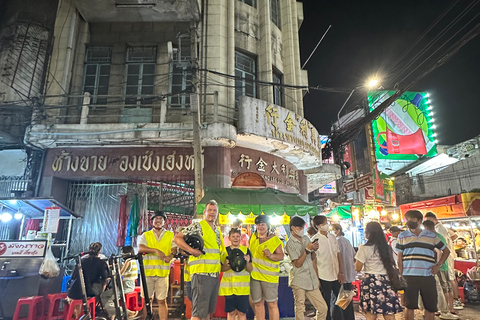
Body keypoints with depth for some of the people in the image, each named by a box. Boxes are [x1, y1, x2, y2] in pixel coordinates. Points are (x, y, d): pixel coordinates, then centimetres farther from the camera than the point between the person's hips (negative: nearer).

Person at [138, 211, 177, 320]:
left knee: (162, 301, 2)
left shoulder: (170, 235, 12)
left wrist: (170, 256, -22)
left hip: (162, 273, 0)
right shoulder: (145, 235, 10)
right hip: (147, 271, 0)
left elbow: (174, 249, 1)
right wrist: (156, 250, -19)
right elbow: (140, 248, -6)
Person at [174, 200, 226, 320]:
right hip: (201, 273, -8)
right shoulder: (197, 226, -6)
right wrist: (191, 250, -23)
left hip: (215, 274, 8)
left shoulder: (218, 231, 17)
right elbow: (177, 238, -12)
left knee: (208, 310, 17)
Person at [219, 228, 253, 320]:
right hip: (229, 286, 0)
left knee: (242, 312, 5)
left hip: (242, 286, 0)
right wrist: (227, 265, -17)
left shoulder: (246, 250, 3)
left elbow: (250, 270, 2)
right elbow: (221, 268, 3)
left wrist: (247, 262, -18)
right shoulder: (225, 250, 4)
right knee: (230, 312, 6)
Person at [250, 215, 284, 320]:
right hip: (254, 275, 4)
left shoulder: (275, 239, -3)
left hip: (269, 276, -4)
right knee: (258, 303, 10)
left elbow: (281, 256, -7)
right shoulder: (253, 237, 11)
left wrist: (271, 256, -23)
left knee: (272, 304, -2)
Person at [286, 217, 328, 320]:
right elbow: (297, 264, -13)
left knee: (323, 308, 6)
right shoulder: (290, 243, -9)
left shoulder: (306, 238, 10)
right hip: (299, 281, -6)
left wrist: (317, 278, 17)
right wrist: (307, 249, -19)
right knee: (300, 309, 2)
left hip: (311, 280, 6)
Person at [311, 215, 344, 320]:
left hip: (336, 276, 5)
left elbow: (338, 254, 10)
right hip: (324, 277, -5)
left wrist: (341, 272, 4)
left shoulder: (332, 237, 6)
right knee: (326, 304, 7)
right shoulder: (315, 239, -11)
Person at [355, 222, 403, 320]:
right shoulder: (387, 248, 10)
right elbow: (392, 266, 13)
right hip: (386, 282, 5)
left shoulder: (365, 248, -8)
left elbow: (358, 268, -5)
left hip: (371, 282, -5)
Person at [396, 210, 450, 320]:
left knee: (431, 307, 9)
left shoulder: (431, 236, 8)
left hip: (428, 277, 1)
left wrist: (438, 265, 4)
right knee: (409, 306, 3)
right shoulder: (402, 236, 6)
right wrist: (401, 275, -1)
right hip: (409, 277, -1)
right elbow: (399, 257, 6)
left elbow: (446, 250, 18)